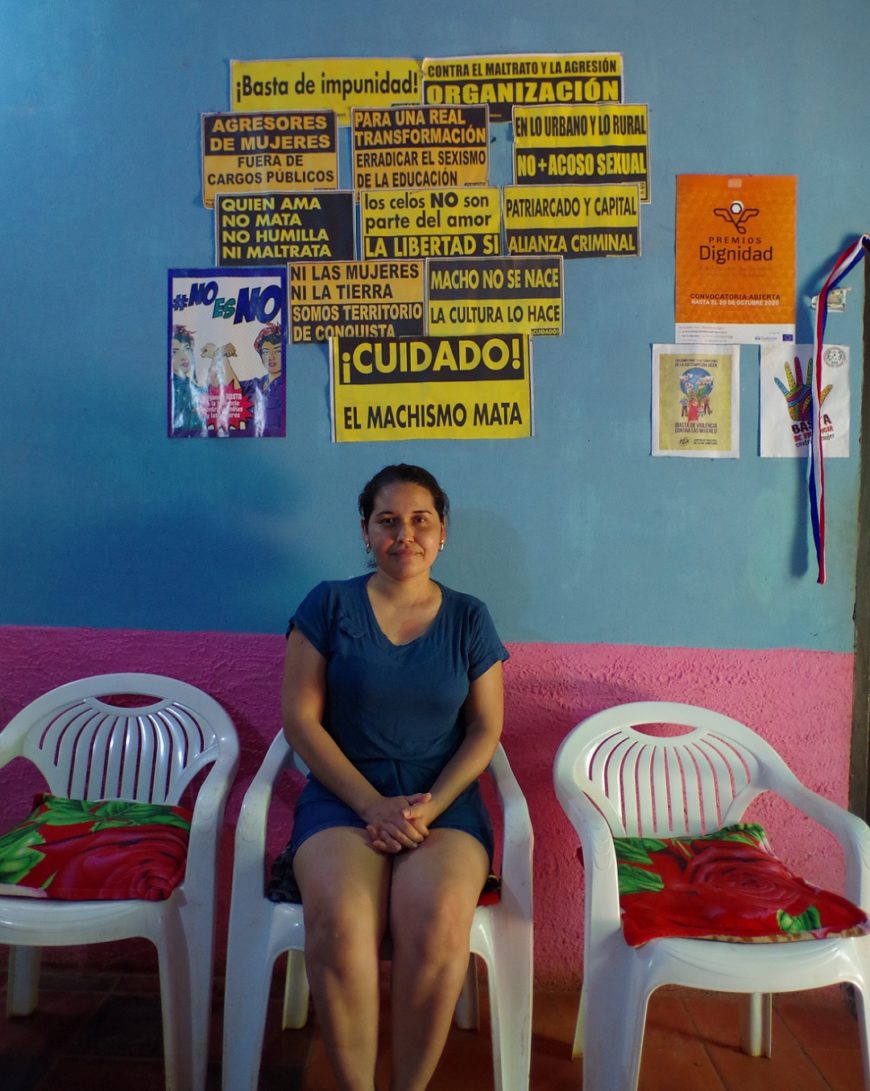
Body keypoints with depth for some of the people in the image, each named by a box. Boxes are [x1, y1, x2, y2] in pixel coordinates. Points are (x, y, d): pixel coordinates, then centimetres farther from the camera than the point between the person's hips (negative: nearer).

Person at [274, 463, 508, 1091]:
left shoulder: (469, 619, 8)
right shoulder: (329, 605, 3)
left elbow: (486, 728, 6)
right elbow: (301, 718, -1)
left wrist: (432, 804, -10)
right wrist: (373, 805, -11)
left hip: (444, 797, 1)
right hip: (344, 793, 0)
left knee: (439, 920, -28)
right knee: (339, 920, -29)